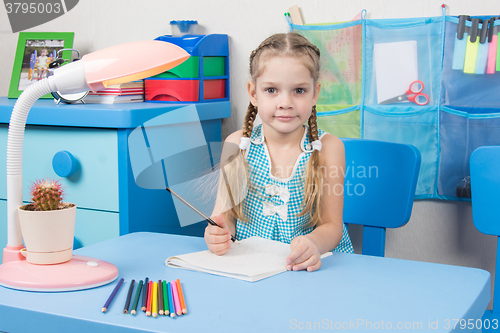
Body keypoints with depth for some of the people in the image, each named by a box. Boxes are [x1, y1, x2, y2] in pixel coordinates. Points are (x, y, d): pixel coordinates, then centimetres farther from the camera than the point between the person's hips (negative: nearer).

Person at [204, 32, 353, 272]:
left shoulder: (328, 148, -4)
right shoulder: (237, 144, 0)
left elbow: (332, 226, -6)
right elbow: (225, 212, 3)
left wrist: (313, 243, -28)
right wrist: (218, 232, -20)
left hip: (311, 268, -1)